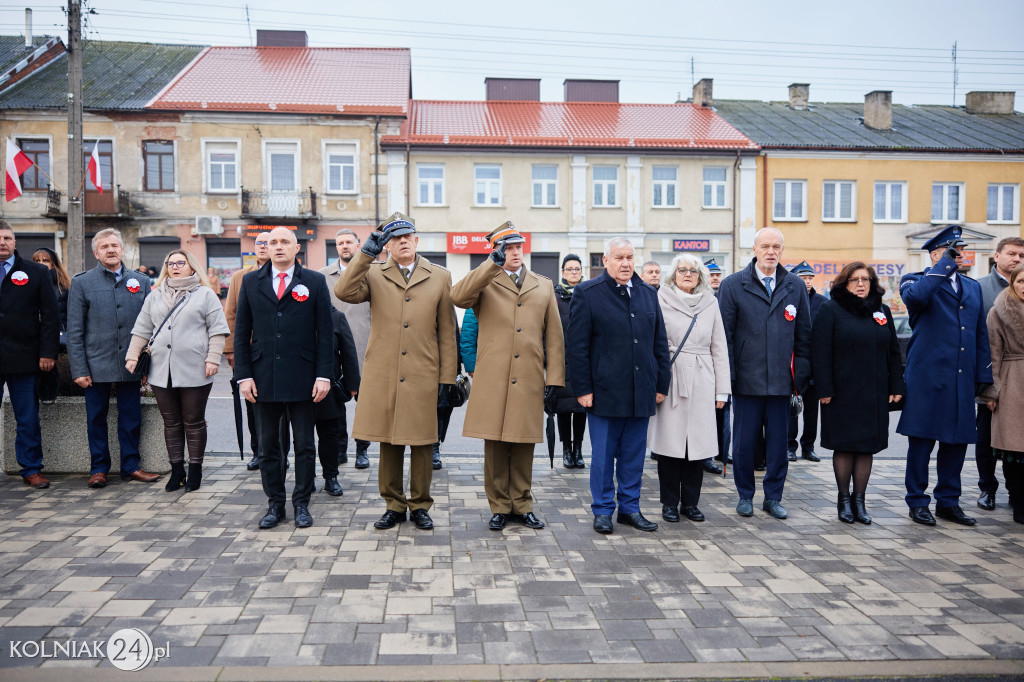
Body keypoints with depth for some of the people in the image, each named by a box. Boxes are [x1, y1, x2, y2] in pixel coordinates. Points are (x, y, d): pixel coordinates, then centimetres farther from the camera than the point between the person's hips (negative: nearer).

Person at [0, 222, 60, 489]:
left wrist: (47, 352, -4)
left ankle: (31, 470, 14)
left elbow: (50, 316, 3)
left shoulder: (36, 273, 6)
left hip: (23, 358, -1)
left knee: (28, 419, 6)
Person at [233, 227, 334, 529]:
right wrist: (243, 375, -1)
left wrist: (324, 375, -6)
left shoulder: (314, 281, 4)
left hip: (302, 379, -2)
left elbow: (325, 332, 0)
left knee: (304, 445, 5)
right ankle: (275, 504, 20)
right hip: (264, 377, 2)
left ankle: (302, 504, 17)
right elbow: (241, 332, 8)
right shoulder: (250, 282, 9)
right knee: (268, 445, 9)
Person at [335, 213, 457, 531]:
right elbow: (344, 291, -12)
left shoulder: (439, 277, 8)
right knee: (389, 444, 8)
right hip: (382, 376, 1)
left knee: (422, 444, 6)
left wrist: (447, 379, 2)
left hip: (423, 377, 0)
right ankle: (394, 504, 22)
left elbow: (447, 332, 7)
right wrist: (366, 252, -14)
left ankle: (420, 505, 21)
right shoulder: (373, 275, 9)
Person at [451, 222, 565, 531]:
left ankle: (521, 505, 21)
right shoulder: (485, 283, 7)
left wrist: (555, 381, 6)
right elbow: (457, 297, -17)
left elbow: (554, 337, 13)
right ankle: (499, 507, 16)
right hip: (492, 381, -2)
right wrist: (493, 263, -19)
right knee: (495, 446, 3)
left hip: (529, 381, 2)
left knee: (524, 447, 9)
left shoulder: (544, 286, 14)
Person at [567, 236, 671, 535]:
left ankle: (630, 508, 24)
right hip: (604, 391, -4)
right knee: (603, 455, 5)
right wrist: (583, 388, -10)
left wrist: (661, 384, 9)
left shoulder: (648, 294, 12)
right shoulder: (587, 293, -2)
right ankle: (603, 510, 18)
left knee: (634, 454, 11)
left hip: (641, 393, 4)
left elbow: (660, 343, 14)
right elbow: (577, 346, -5)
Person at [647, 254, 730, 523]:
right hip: (670, 380, -2)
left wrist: (722, 389, 7)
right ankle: (670, 503, 12)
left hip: (701, 382, 3)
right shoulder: (661, 300, 3)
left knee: (698, 442, 3)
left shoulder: (710, 303, 11)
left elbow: (719, 348, 11)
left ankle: (690, 501, 16)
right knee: (669, 441, -1)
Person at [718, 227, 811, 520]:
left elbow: (803, 335, 10)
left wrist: (801, 374, 4)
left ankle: (773, 497, 23)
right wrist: (727, 375, -5)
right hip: (746, 379, -2)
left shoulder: (796, 286, 8)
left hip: (781, 379, 2)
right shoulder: (733, 285, 1)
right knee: (744, 441, 6)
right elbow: (725, 334, -1)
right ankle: (745, 496, 22)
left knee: (778, 442, 8)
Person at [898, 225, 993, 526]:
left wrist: (983, 376, 13)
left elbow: (981, 335, 19)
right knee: (922, 440, 1)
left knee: (957, 440, 10)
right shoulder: (916, 280, 0)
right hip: (927, 377, -6)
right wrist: (945, 265, -17)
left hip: (963, 380, 6)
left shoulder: (972, 287, 18)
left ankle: (948, 502, 23)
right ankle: (917, 502, 13)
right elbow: (915, 297, -27)